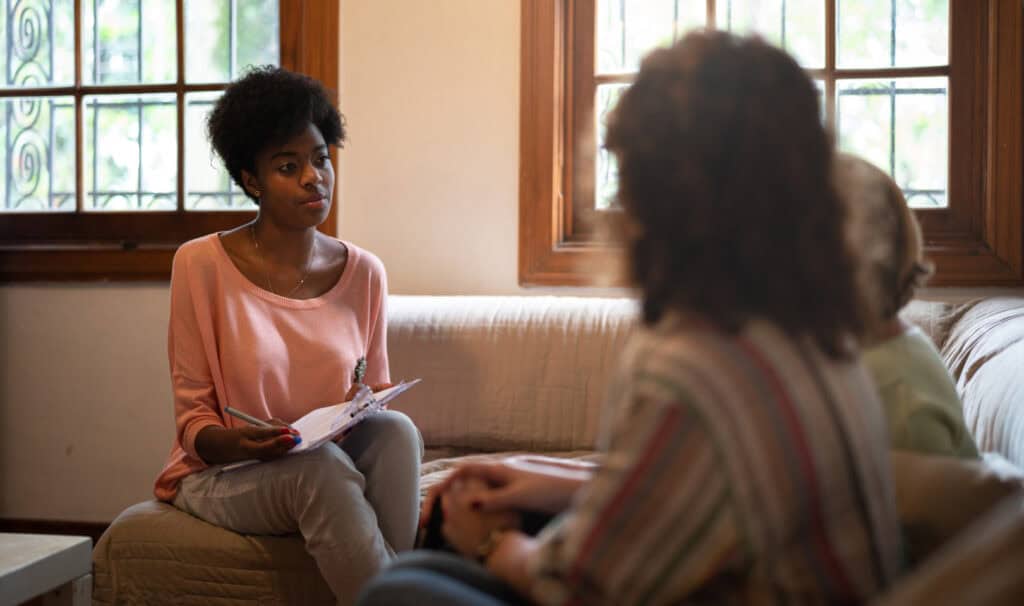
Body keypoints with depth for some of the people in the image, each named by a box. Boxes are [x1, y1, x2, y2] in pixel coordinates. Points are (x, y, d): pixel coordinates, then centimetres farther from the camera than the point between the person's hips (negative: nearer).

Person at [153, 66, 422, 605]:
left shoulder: (364, 272, 5)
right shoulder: (202, 264, -5)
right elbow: (192, 418, -4)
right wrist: (232, 441, -27)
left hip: (338, 455, 3)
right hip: (221, 473, -3)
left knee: (396, 430, -29)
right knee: (321, 468, -35)